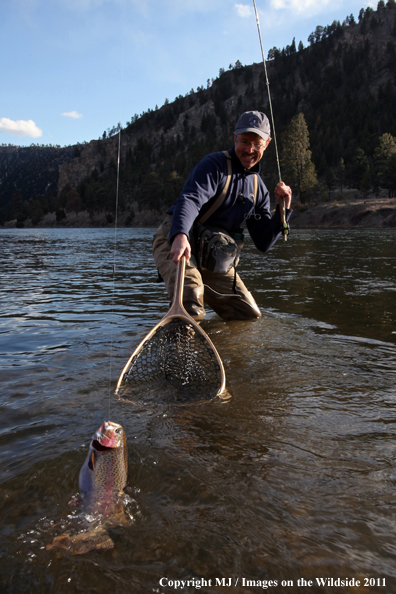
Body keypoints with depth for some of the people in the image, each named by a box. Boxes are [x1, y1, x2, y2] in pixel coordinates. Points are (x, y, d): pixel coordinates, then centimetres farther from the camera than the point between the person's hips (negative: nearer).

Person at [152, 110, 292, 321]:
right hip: (176, 242, -7)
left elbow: (263, 243, 10)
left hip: (212, 259, 7)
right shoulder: (214, 164, -9)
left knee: (250, 316, 10)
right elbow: (190, 200, -29)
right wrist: (180, 236, -49)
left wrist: (283, 209, -4)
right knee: (191, 310, -31)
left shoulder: (259, 188, 11)